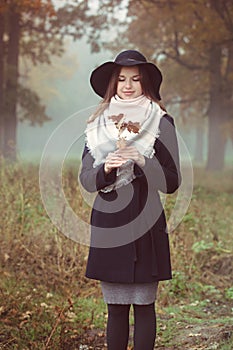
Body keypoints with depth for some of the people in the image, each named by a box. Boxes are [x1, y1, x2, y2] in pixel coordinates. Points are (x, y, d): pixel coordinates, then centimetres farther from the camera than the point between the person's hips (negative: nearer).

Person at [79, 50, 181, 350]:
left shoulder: (162, 123, 2)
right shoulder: (97, 125, 10)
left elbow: (172, 182, -1)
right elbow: (86, 180, 7)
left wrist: (142, 161, -16)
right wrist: (106, 168, -13)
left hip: (146, 224, -2)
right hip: (107, 223, 2)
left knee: (143, 305, 1)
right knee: (115, 307, 6)